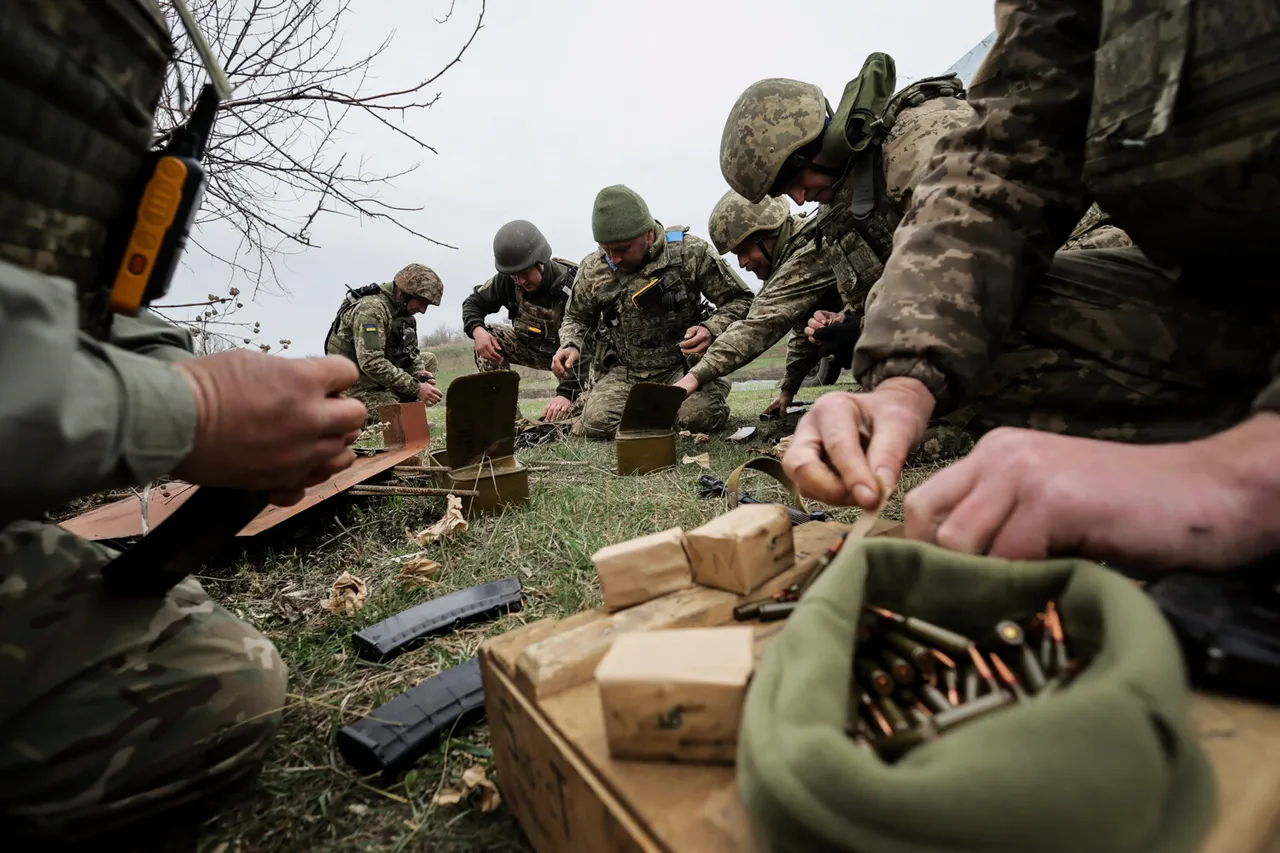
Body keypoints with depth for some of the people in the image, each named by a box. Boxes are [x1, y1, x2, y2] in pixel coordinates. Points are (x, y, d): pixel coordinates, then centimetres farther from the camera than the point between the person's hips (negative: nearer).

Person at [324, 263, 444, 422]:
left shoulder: (402, 308, 4)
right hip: (358, 384, -9)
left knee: (430, 360, 8)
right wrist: (416, 388, -32)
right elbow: (371, 363, -32)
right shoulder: (371, 309, -23)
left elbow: (410, 350, 9)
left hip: (381, 376, 9)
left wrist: (418, 372, -14)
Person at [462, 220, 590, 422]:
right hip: (531, 346, 5)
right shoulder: (508, 280, -16)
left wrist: (566, 393, -48)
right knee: (488, 339, -20)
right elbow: (473, 303, -2)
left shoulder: (572, 286, -31)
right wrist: (477, 330, -27)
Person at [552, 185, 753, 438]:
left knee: (699, 416, -30)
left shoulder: (690, 252, -11)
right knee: (596, 423, -23)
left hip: (684, 364, -2)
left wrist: (711, 329, -23)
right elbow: (577, 318, 16)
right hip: (625, 372, 2)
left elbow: (740, 301, -4)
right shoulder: (592, 270, -2)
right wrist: (570, 345, -7)